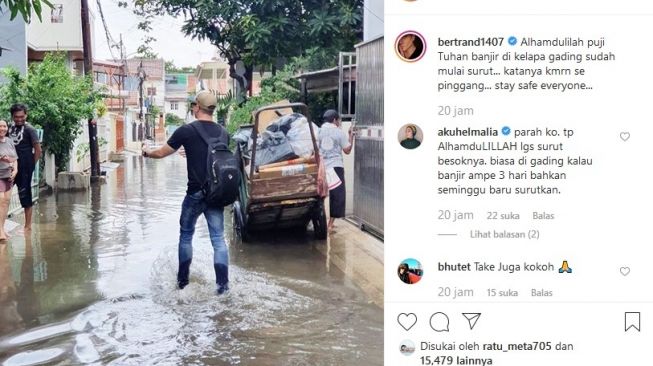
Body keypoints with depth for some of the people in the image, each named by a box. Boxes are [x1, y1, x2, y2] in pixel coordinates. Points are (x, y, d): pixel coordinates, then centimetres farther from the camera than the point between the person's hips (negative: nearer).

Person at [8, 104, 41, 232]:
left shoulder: (30, 129, -7)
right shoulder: (10, 128, 9)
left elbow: (38, 150, -8)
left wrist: (31, 165, -5)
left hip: (24, 167, -6)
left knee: (25, 193, 2)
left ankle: (28, 225, 11)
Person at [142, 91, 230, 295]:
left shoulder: (187, 131, -9)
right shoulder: (223, 133, 5)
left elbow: (161, 153, 1)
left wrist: (147, 152, 23)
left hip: (195, 194, -3)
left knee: (186, 235, 15)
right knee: (218, 238, 3)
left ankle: (182, 281, 21)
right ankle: (223, 284, -4)